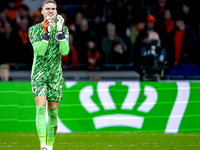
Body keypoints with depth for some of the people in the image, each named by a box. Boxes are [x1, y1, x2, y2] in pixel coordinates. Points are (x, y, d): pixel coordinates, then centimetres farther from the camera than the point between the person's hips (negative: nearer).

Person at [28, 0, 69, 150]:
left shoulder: (63, 29, 6)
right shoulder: (35, 29, 1)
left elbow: (64, 51, -9)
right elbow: (39, 51, -13)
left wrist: (60, 31, -19)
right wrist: (46, 32, -23)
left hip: (56, 74, 2)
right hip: (39, 74, -2)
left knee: (53, 111, 4)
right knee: (41, 108, -16)